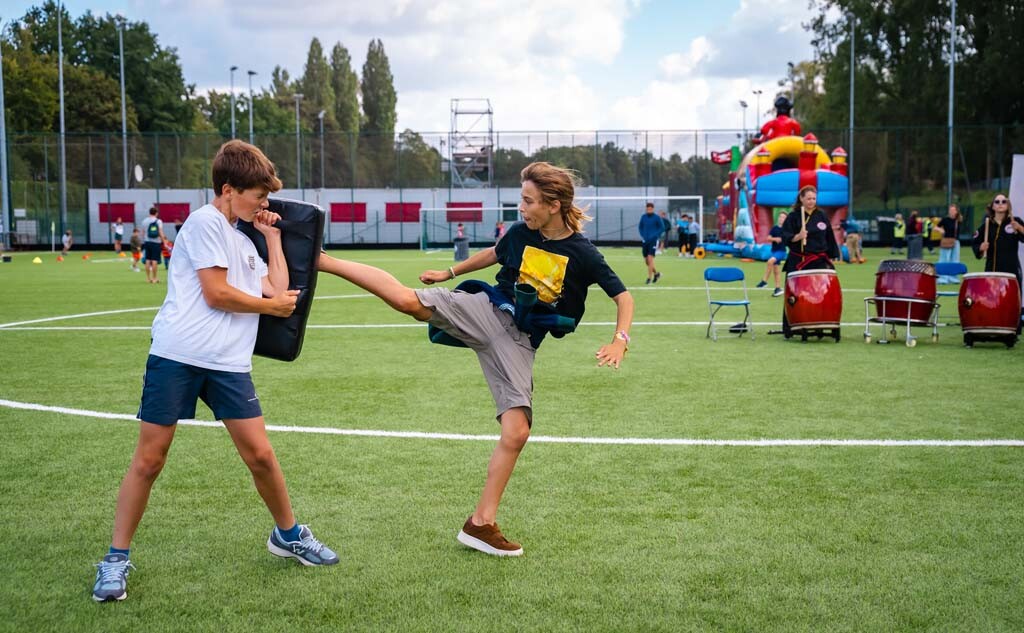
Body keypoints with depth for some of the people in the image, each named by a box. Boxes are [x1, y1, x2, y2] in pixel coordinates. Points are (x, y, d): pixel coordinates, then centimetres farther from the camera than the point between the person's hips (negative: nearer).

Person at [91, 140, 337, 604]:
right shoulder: (205, 222, -4)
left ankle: (288, 535, 24)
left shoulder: (242, 241, 22)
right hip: (176, 356, -7)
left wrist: (272, 235, 18)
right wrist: (272, 305, 4)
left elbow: (280, 289, 13)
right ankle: (117, 558, 12)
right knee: (148, 460, 0)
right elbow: (216, 293, -10)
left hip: (229, 363, 7)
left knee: (260, 454, 4)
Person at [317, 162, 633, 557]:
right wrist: (449, 273, 32)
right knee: (408, 301, -22)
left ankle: (481, 523, 2)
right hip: (487, 310, 1)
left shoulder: (582, 254, -10)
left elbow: (623, 297, -4)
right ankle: (318, 260, -12)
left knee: (516, 433, -10)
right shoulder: (520, 233, 0)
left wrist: (620, 340, -20)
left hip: (519, 344, -1)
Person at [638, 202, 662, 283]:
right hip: (645, 241, 5)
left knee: (650, 258, -14)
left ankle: (649, 278, -9)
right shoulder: (643, 217, 7)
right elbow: (640, 227, 17)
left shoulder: (656, 218, -5)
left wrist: (655, 235, -11)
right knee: (646, 261, 7)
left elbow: (662, 227, -2)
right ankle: (656, 273, 29)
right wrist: (642, 235, 4)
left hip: (653, 240, -5)